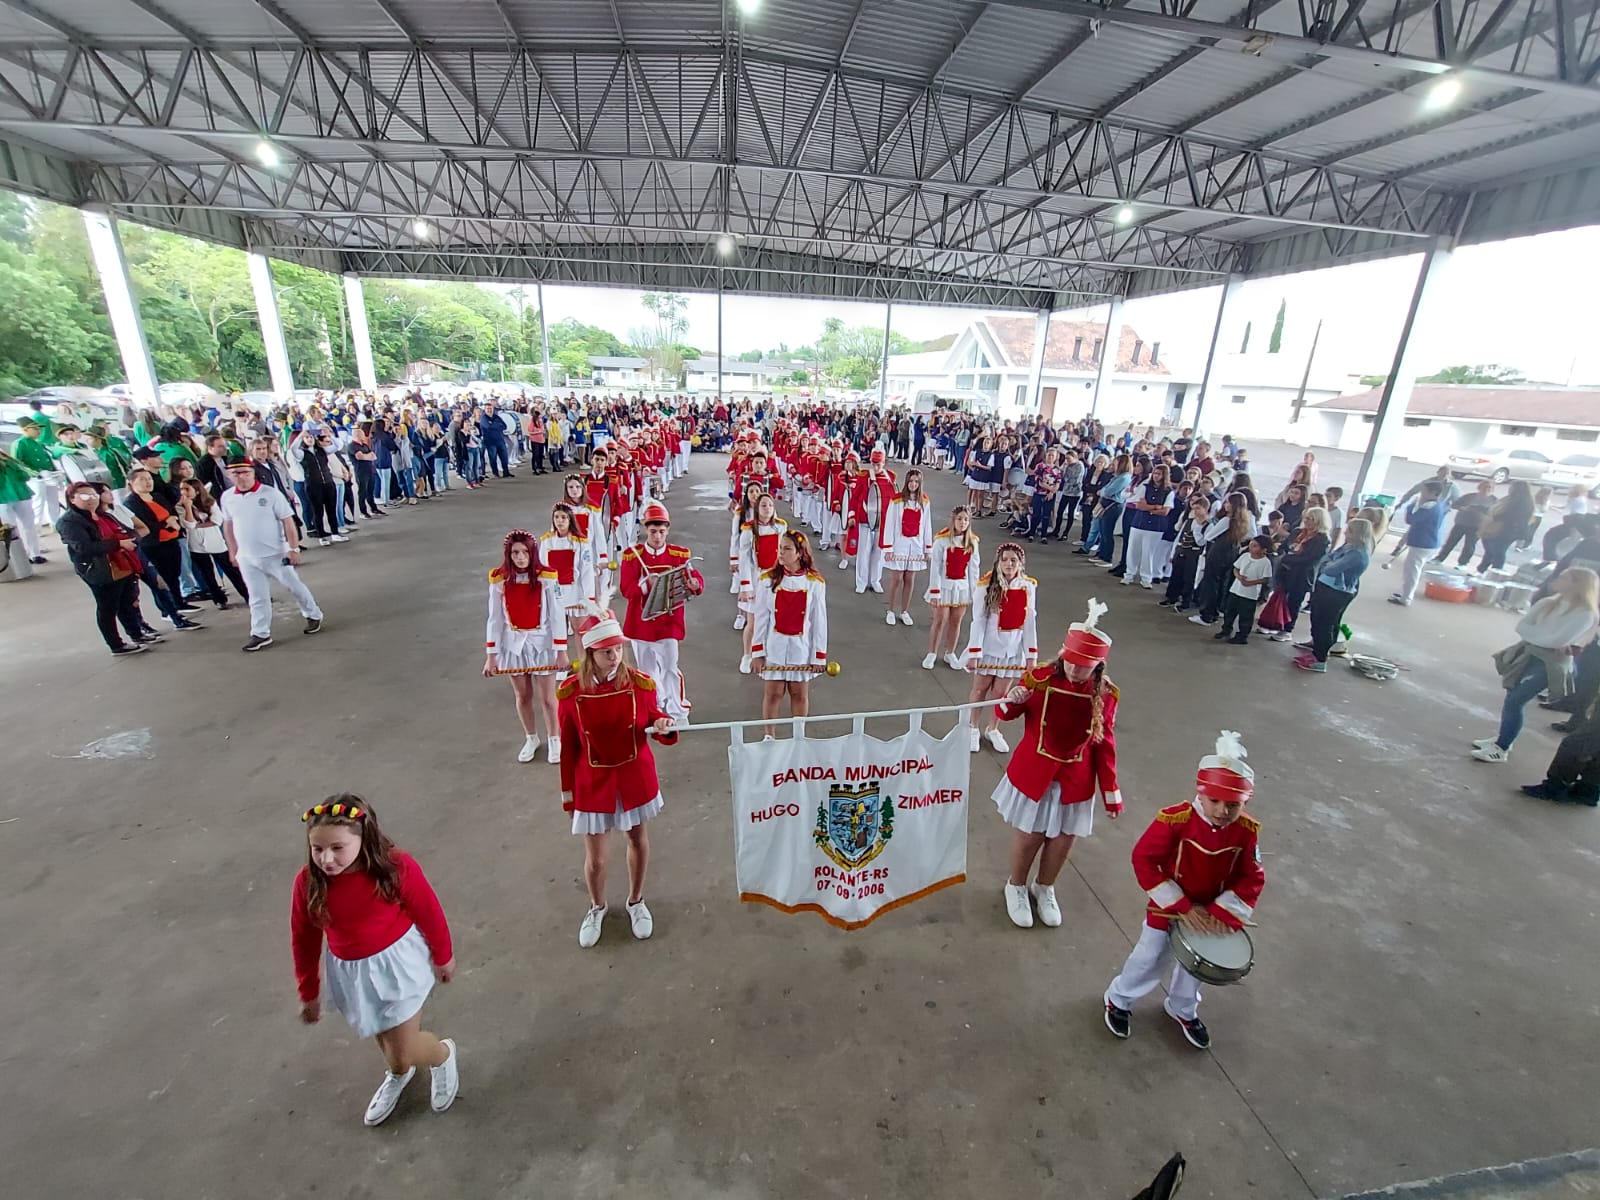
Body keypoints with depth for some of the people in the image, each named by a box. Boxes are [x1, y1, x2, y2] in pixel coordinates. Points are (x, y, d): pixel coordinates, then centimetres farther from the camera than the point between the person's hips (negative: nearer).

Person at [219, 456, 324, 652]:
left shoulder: (270, 493, -12)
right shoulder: (227, 497, 2)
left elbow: (288, 522, -12)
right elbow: (228, 525, 13)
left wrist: (293, 549, -15)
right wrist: (233, 552, 15)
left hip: (276, 554, -4)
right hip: (247, 558, 4)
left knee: (295, 587, 9)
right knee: (257, 597, 9)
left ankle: (313, 616, 29)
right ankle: (261, 634, 17)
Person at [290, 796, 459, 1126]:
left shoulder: (396, 867, -28)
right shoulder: (308, 882, -18)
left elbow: (429, 913, -13)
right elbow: (303, 939, 0)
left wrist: (443, 956, 0)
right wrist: (308, 993, 9)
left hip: (397, 963, -4)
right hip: (350, 973, 4)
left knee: (403, 1051, 2)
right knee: (383, 1037, 27)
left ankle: (443, 1053, 39)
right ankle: (398, 1075, 62)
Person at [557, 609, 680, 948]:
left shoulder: (640, 683, -15)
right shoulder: (570, 692, -15)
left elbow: (656, 725, -4)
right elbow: (568, 746, -6)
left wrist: (664, 728, -28)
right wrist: (567, 790, 2)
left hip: (635, 778, 1)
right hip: (593, 783, -1)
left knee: (638, 839, 20)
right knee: (594, 857, 11)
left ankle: (636, 901, 48)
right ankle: (596, 908, 44)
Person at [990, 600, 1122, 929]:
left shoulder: (1106, 694, -10)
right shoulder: (1040, 678, -17)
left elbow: (1105, 744, -1)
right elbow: (1005, 714, -7)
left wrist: (1110, 791, 1)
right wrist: (1011, 702, -31)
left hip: (1075, 780, 2)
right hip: (1033, 773, -2)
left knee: (1064, 840, 16)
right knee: (1029, 836, 10)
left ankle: (1044, 889, 45)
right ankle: (1016, 887, 40)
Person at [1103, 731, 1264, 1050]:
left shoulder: (1247, 832, -17)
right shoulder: (1175, 820, -29)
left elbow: (1253, 879, -7)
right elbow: (1144, 859, -24)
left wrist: (1224, 913, -16)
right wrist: (1182, 907, -23)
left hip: (1210, 914, 4)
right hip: (1166, 910, -4)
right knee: (1149, 960, 12)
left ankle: (1183, 1010, 54)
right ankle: (1119, 1001, 39)